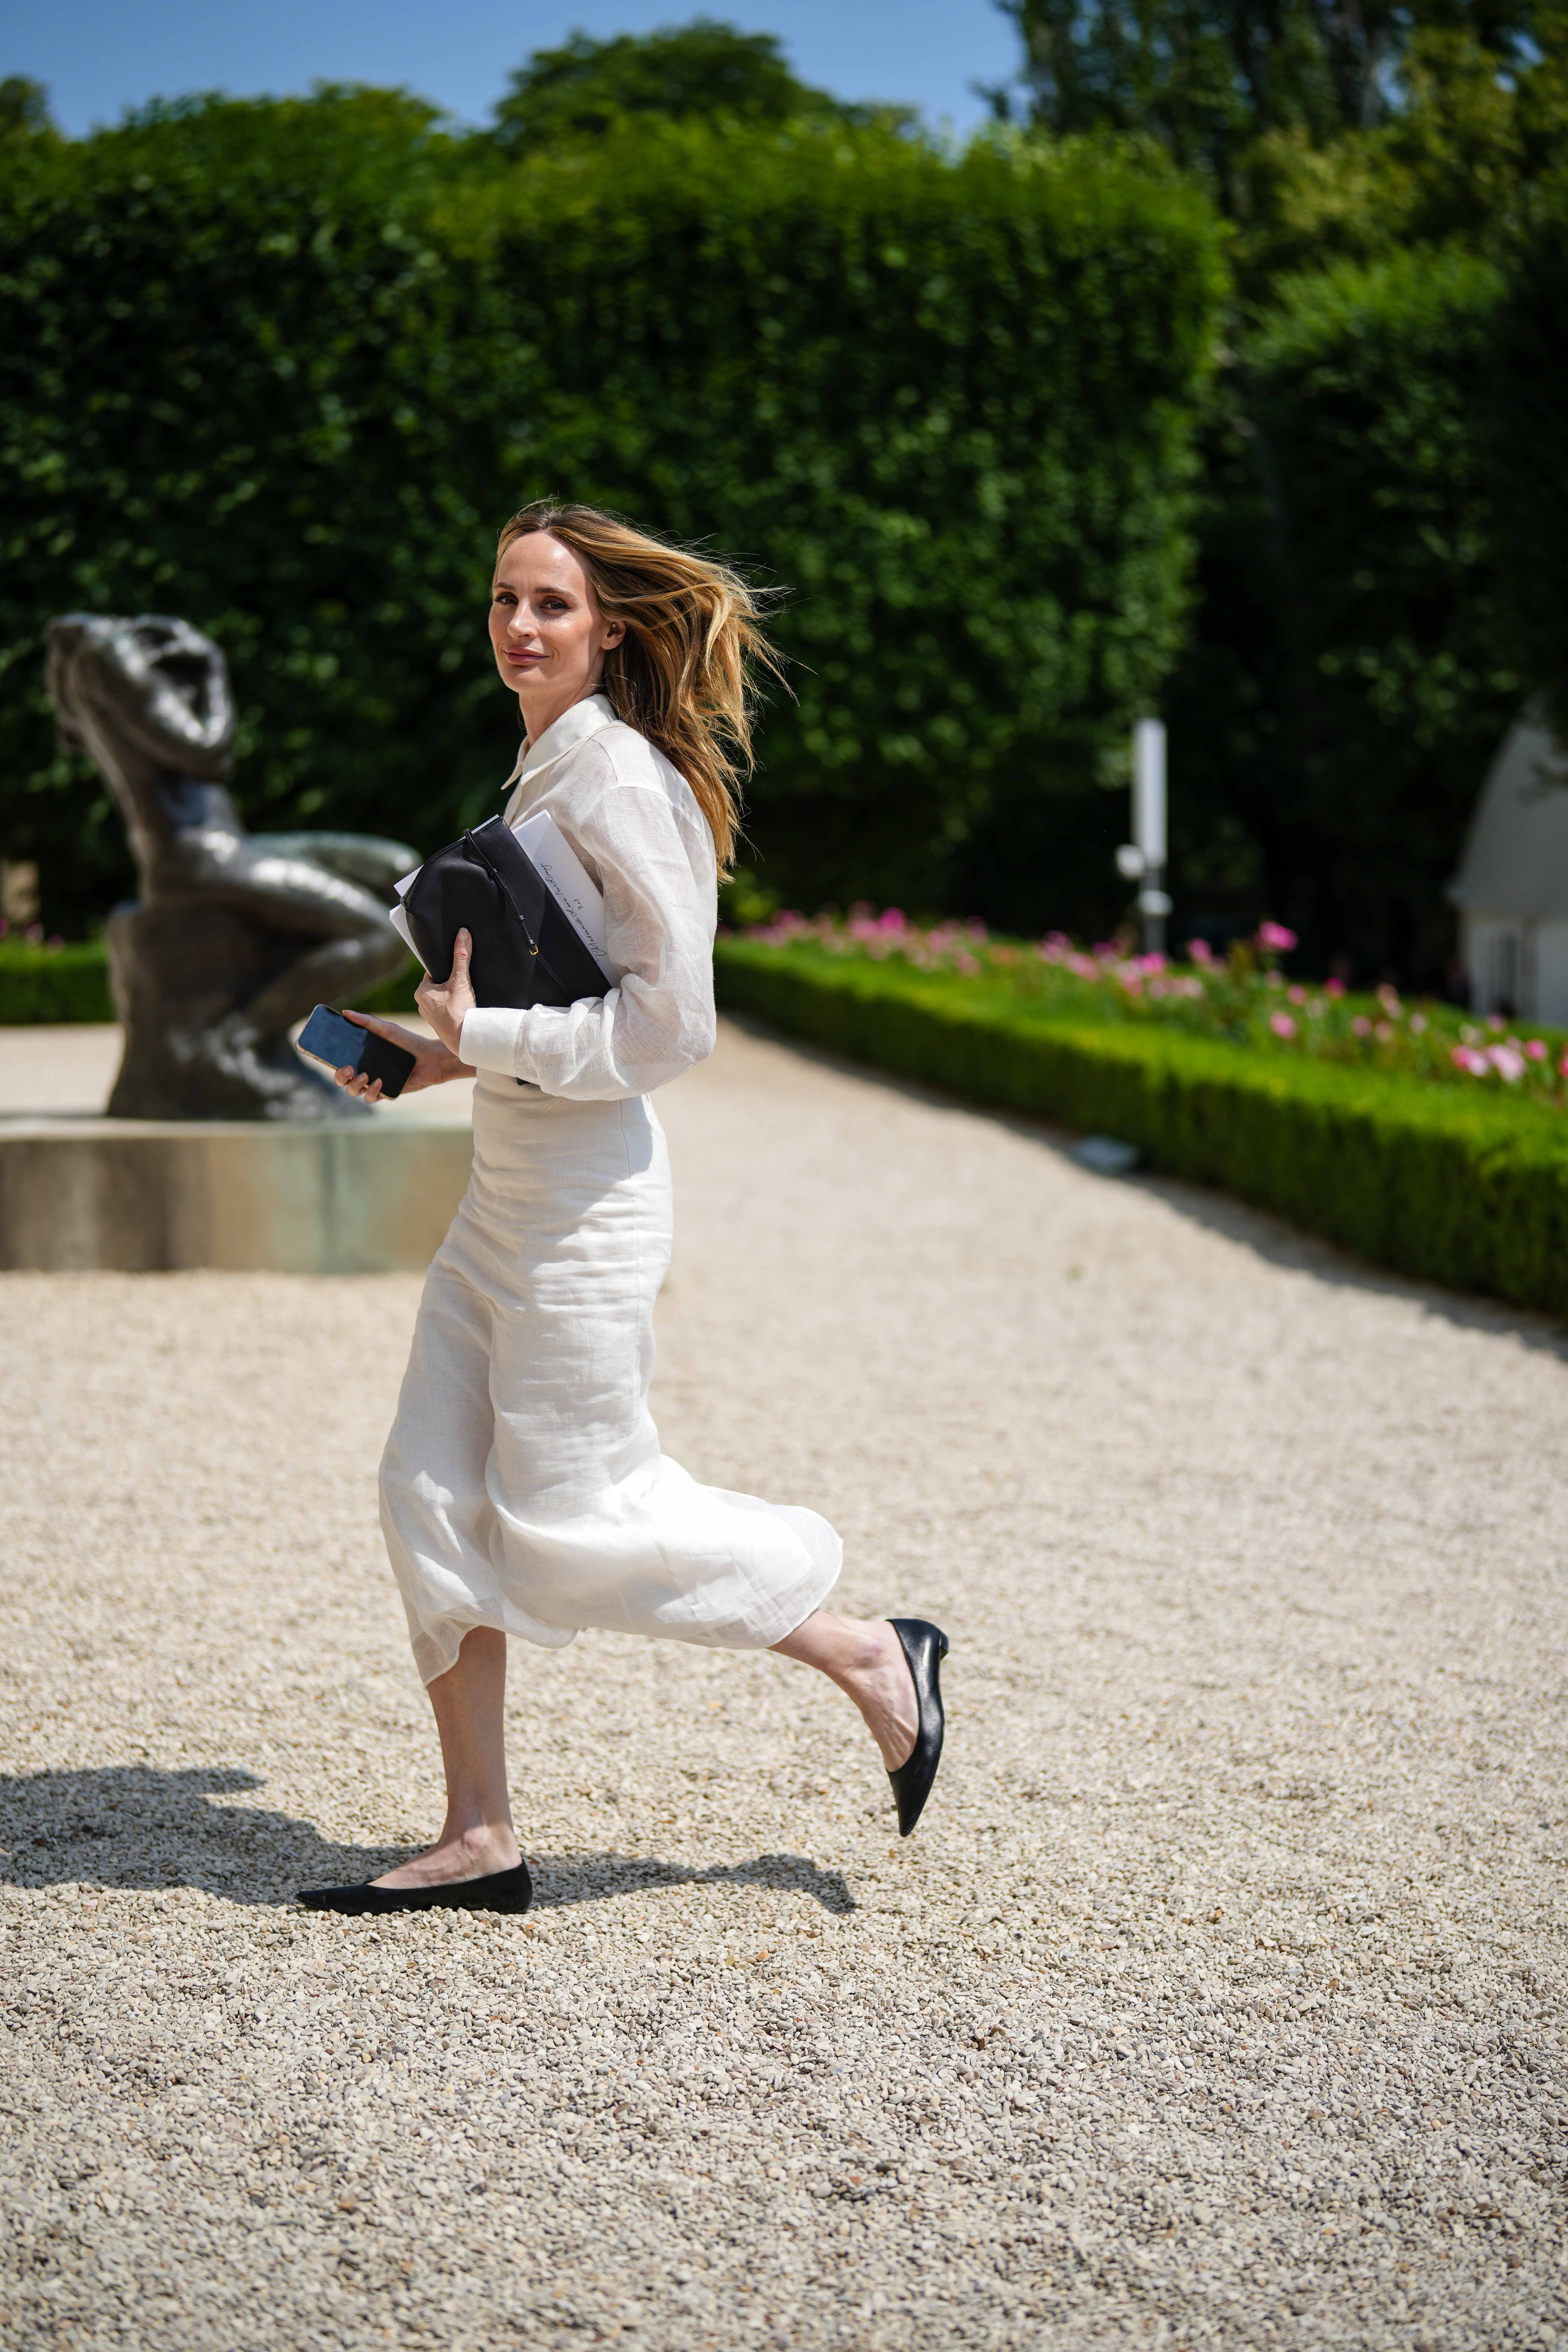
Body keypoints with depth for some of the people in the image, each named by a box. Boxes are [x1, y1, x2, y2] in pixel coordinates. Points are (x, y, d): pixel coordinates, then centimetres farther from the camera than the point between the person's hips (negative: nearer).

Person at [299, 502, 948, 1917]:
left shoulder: (617, 774, -14)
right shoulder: (549, 763, 15)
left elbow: (671, 1020, -19)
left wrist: (481, 1039, -16)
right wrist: (447, 1050, 12)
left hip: (584, 1198, -9)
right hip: (508, 1195, 9)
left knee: (566, 1521, -4)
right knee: (434, 1494, 6)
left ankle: (870, 1655, 12)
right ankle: (481, 1841, 12)